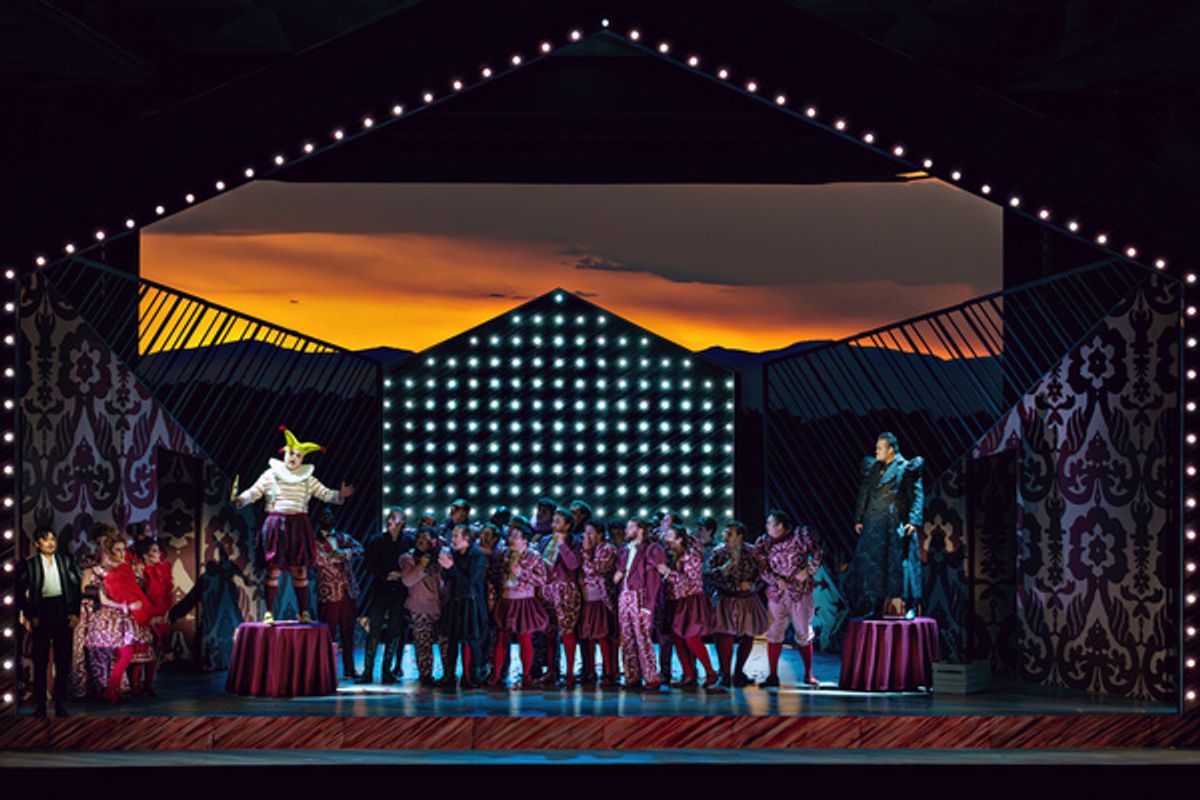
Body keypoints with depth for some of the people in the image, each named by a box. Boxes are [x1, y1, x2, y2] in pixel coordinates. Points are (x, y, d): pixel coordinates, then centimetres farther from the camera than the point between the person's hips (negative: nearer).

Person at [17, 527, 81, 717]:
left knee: (63, 659, 5)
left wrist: (75, 612, 0)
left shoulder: (66, 560, 6)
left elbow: (78, 586, 6)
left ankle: (60, 704, 14)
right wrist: (29, 616, -5)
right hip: (41, 613, -1)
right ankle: (39, 705, 10)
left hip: (63, 611, 2)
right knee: (40, 660, 3)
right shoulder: (29, 564, 0)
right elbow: (20, 591, 1)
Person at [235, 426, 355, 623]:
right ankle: (269, 612, 2)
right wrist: (241, 499, -20)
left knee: (300, 570, 3)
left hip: (298, 526, 2)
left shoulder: (307, 479, 10)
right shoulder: (270, 475, 4)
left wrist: (340, 495, -14)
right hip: (276, 525, -2)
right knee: (273, 569, -3)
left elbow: (325, 494, 5)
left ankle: (304, 612, 9)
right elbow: (254, 492, -1)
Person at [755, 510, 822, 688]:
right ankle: (773, 676, 4)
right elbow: (762, 567, -1)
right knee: (774, 632, -1)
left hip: (800, 591, -2)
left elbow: (816, 554, 2)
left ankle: (808, 674, 16)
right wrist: (776, 580, -16)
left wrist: (808, 571, -12)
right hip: (776, 593, 2)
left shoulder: (800, 536, -2)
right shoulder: (763, 543, 3)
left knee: (804, 633, 5)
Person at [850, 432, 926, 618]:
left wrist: (914, 521, -17)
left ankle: (909, 607, 1)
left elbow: (917, 496, -6)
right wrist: (858, 519, 7)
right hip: (874, 526, 5)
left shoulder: (906, 469, -1)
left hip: (896, 525, -5)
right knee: (871, 565, 2)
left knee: (898, 565, -5)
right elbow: (863, 494, 16)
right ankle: (875, 605, 7)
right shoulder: (873, 469, 16)